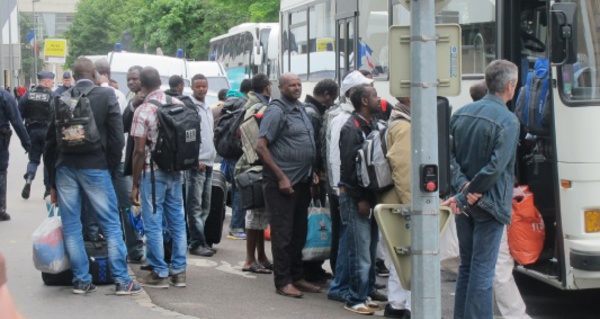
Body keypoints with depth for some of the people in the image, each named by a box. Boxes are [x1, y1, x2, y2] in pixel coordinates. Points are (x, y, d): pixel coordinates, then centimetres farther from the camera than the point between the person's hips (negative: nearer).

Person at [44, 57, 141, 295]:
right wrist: (111, 167, 7)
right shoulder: (107, 96, -4)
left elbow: (50, 140, 7)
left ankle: (81, 279, 12)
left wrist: (52, 180, 15)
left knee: (71, 226, 9)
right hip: (95, 167, -3)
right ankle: (122, 280, 4)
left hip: (64, 168, 3)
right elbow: (117, 137, -7)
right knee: (111, 225, 4)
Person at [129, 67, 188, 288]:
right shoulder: (178, 104, 3)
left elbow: (139, 151, -12)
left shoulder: (143, 111, -12)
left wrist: (135, 184, -6)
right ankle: (178, 271, 15)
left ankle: (160, 273, 4)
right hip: (175, 171, 6)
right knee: (177, 222, 11)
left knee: (153, 224, 2)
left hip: (153, 172, -5)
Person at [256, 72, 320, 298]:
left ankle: (296, 277, 24)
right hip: (283, 182, -8)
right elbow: (261, 146, -16)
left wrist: (312, 174, 13)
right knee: (283, 233, -2)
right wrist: (281, 176, -17)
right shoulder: (276, 110, -11)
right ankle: (283, 282, 5)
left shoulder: (300, 109, 13)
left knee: (299, 232, 14)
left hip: (302, 180, 8)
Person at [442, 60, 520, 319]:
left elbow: (449, 155, 0)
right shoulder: (508, 121, -14)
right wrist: (468, 195, -14)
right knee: (483, 271, -2)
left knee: (466, 266, 16)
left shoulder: (461, 113, 7)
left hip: (464, 204, 7)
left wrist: (464, 187, -9)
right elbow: (495, 168, -21)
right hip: (489, 205, -7)